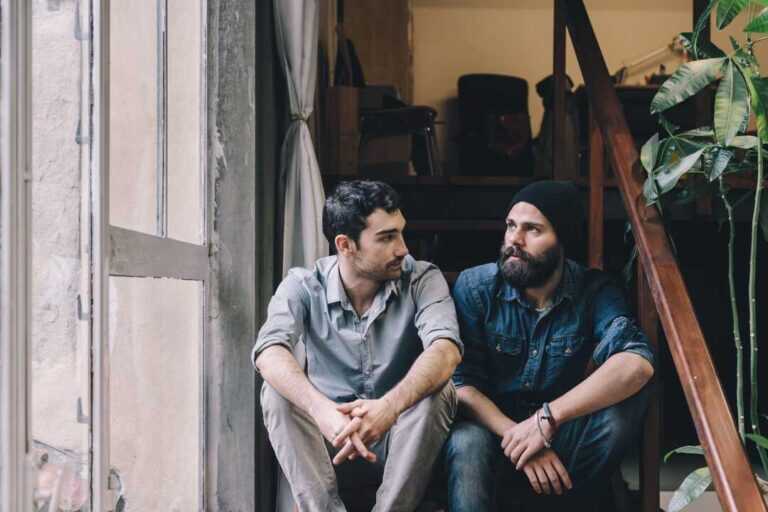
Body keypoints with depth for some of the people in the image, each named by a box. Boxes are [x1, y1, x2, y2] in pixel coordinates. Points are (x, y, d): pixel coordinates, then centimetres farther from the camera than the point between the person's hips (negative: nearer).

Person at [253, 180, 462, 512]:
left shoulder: (422, 279, -9)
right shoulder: (303, 286, -8)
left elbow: (446, 350, -28)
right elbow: (269, 353, -27)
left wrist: (389, 406, -48)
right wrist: (322, 411, -46)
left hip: (400, 439, 0)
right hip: (330, 438, 1)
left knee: (437, 392, -28)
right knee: (278, 393, -24)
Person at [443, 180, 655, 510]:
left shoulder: (593, 290, -9)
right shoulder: (474, 286, -10)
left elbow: (638, 363, -26)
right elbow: (461, 383, -14)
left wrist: (548, 419, -35)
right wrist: (516, 435, -29)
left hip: (562, 434, 3)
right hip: (493, 427, -3)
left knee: (629, 395, -25)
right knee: (467, 443, -37)